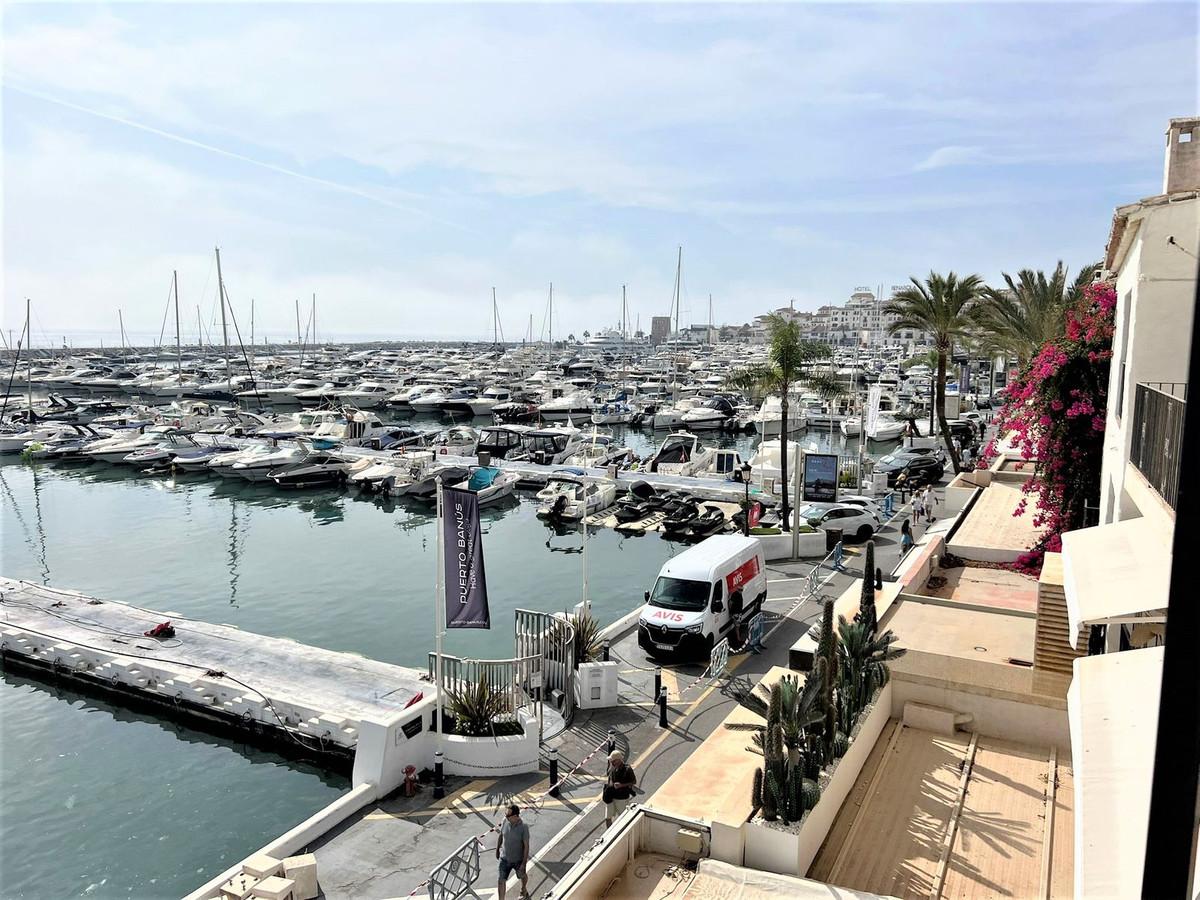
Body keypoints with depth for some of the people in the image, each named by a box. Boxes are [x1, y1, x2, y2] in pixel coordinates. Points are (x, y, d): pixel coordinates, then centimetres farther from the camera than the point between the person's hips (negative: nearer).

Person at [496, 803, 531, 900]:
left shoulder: (524, 827, -28)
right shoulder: (505, 821, -16)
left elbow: (526, 846, -21)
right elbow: (500, 836, 2)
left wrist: (524, 863, -19)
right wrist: (497, 850, 11)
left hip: (518, 859, -2)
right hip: (504, 858, 2)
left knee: (522, 876, 25)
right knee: (501, 880, 1)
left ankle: (524, 890, 55)